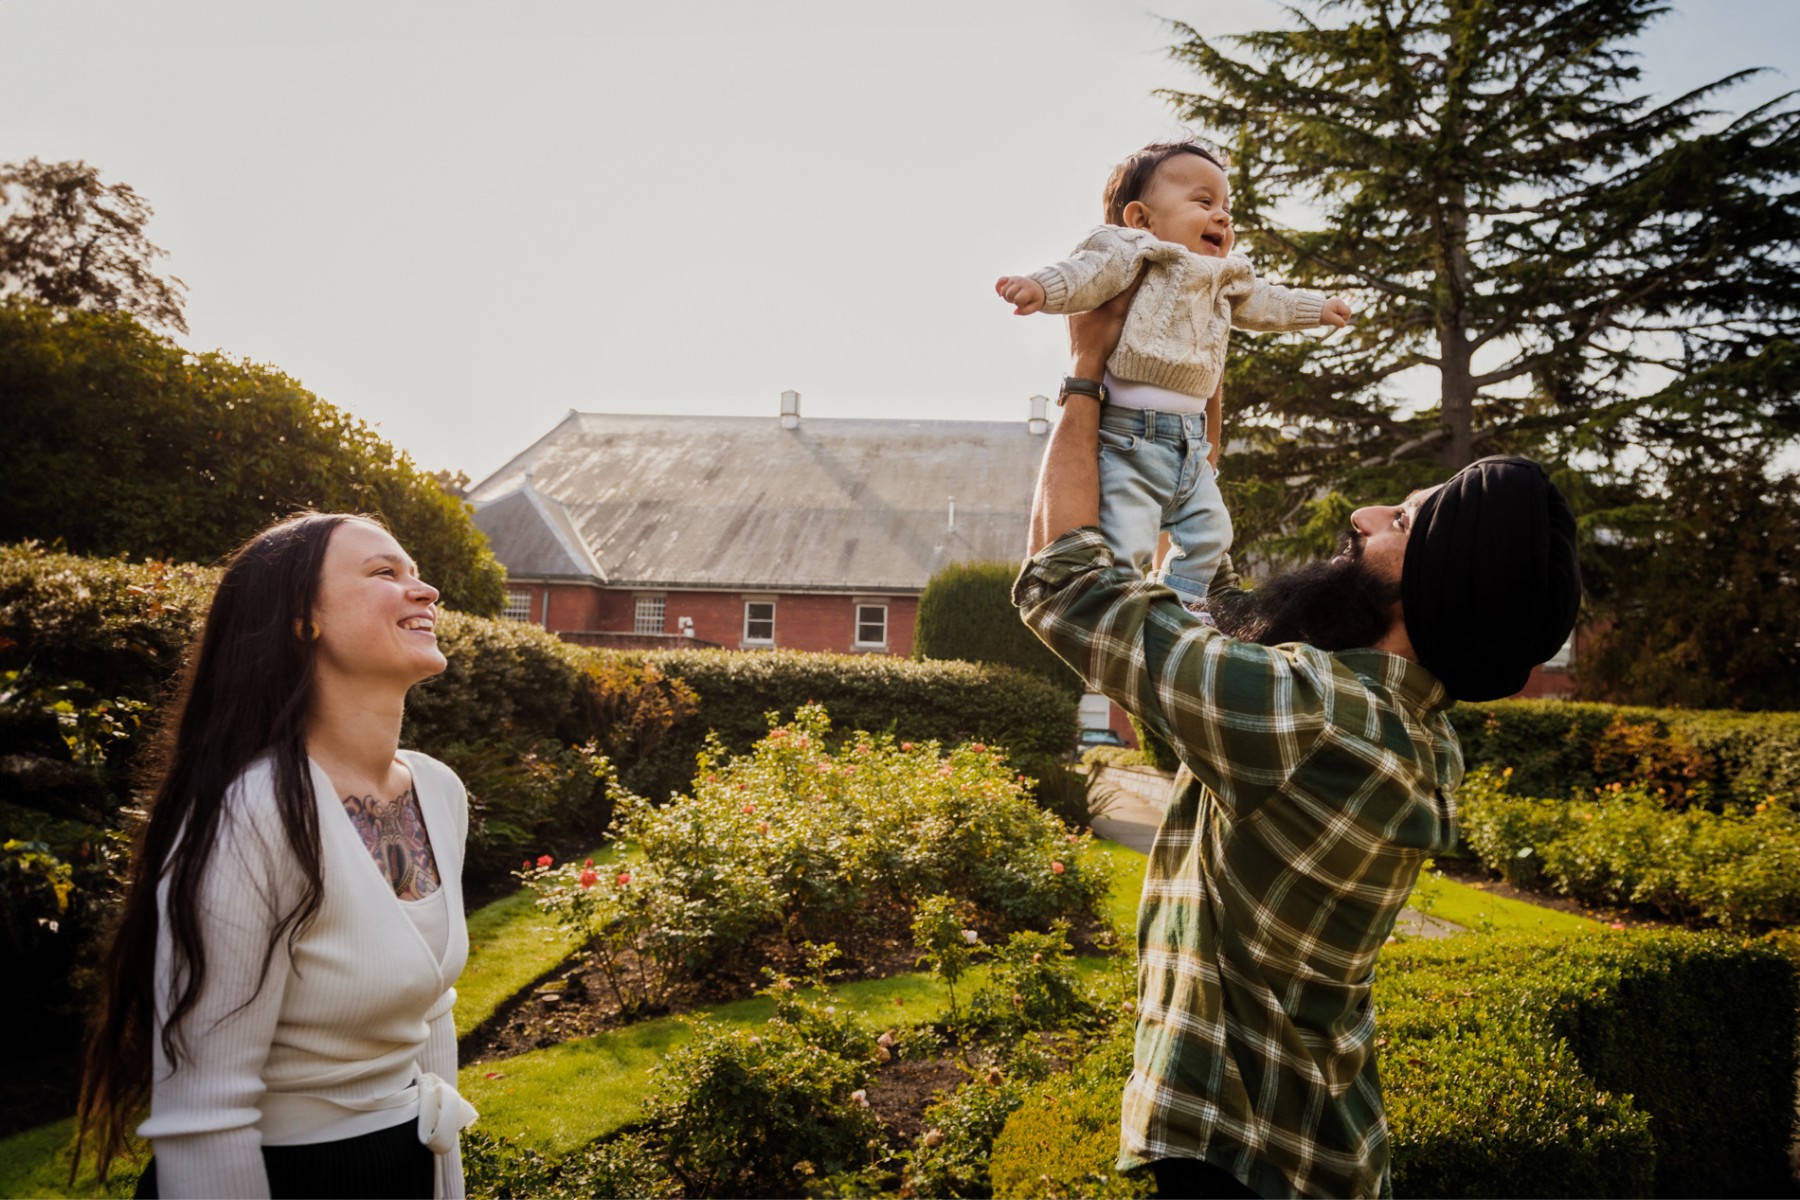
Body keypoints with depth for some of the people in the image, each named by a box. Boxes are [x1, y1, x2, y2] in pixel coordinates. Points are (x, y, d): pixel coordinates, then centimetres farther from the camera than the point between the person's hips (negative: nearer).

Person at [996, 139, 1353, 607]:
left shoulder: (1223, 279, 21)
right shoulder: (1132, 255, -7)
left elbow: (1261, 302, 39)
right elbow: (1088, 273, -25)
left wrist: (1315, 308, 51)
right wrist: (1042, 287, -46)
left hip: (1190, 442, 9)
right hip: (1129, 439, -8)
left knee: (1208, 531, 14)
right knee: (1126, 543, -14)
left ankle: (1179, 606, 30)